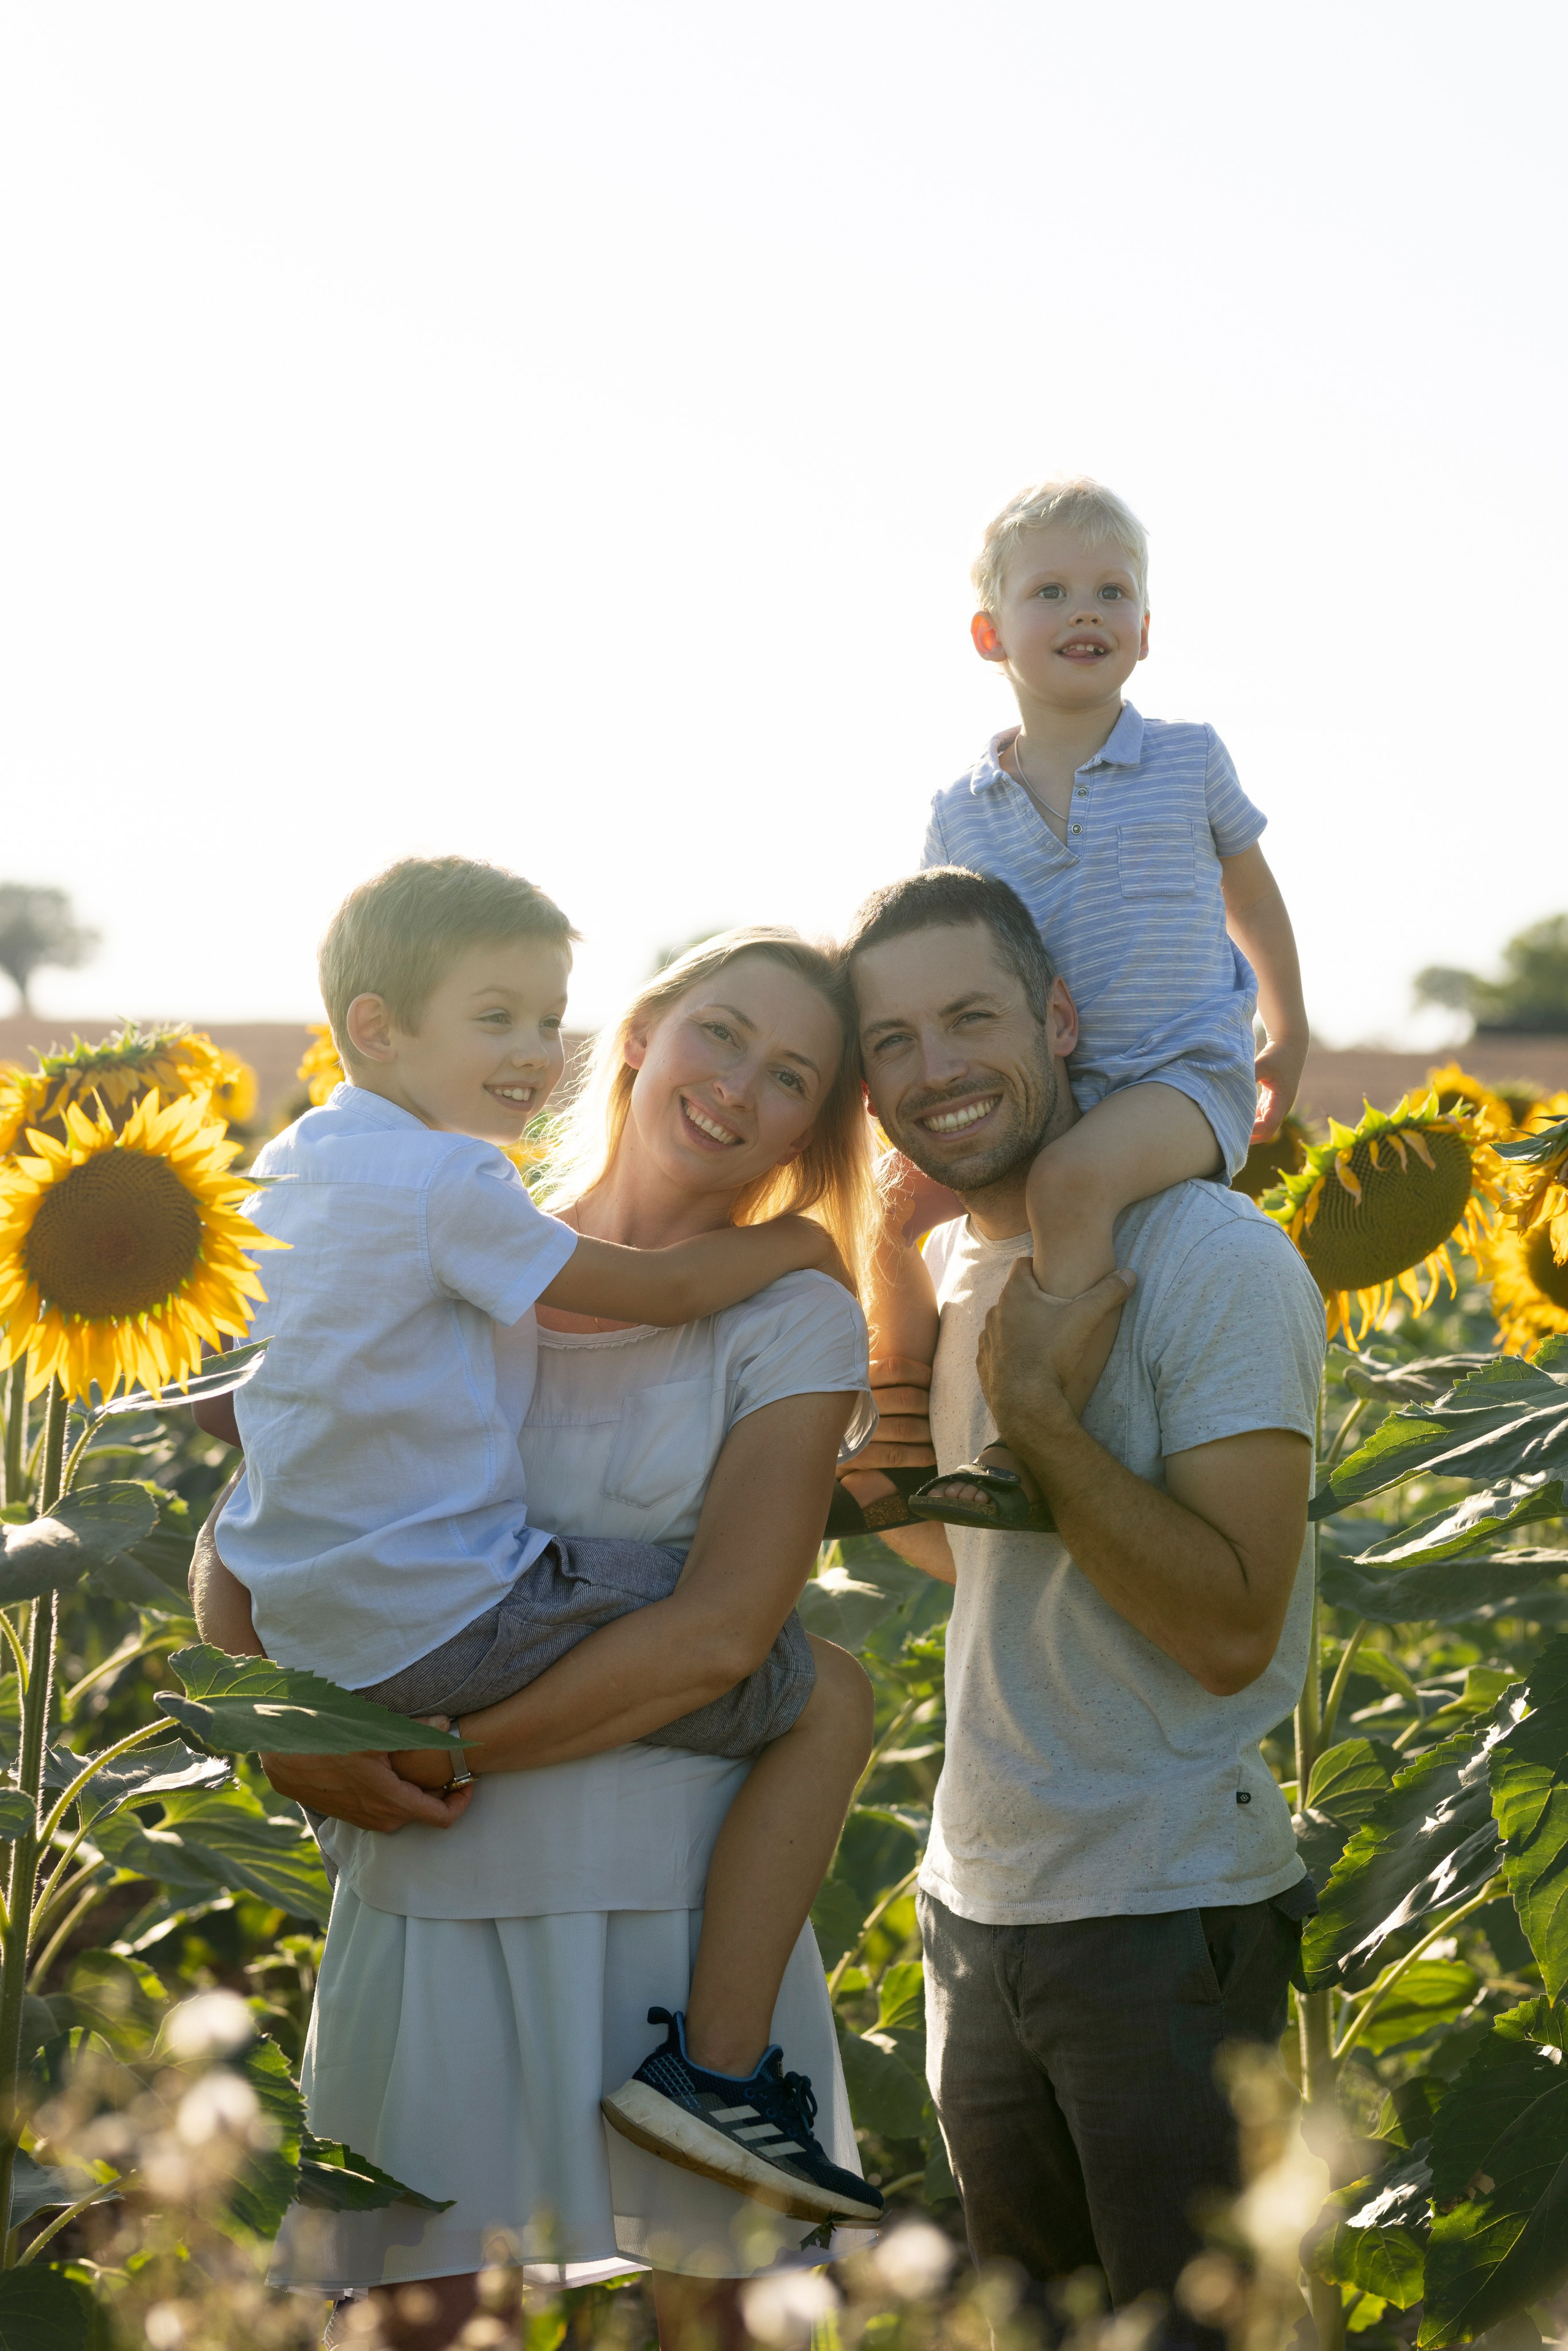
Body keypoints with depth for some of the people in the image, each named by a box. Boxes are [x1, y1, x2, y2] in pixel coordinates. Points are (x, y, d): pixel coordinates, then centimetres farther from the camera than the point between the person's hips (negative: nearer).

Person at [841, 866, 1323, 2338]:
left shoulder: (1215, 1260, -16)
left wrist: (1036, 1410, -24)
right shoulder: (945, 1271, 7)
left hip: (1172, 1917, -8)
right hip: (978, 1901, 8)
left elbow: (1229, 1631, -22)